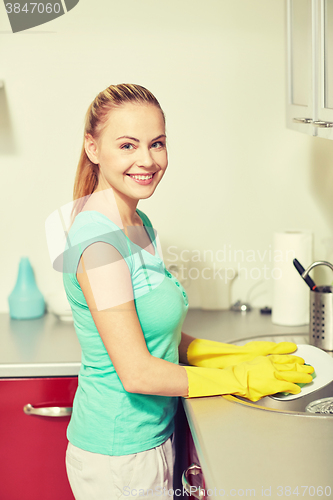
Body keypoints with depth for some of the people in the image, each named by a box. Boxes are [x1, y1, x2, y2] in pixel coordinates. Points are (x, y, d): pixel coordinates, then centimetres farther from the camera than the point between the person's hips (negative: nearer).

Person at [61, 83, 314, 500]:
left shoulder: (139, 225, 5)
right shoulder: (99, 241, -23)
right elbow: (137, 372, -23)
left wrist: (241, 354, 2)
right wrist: (241, 378, -13)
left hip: (153, 434, 8)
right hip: (120, 458, -8)